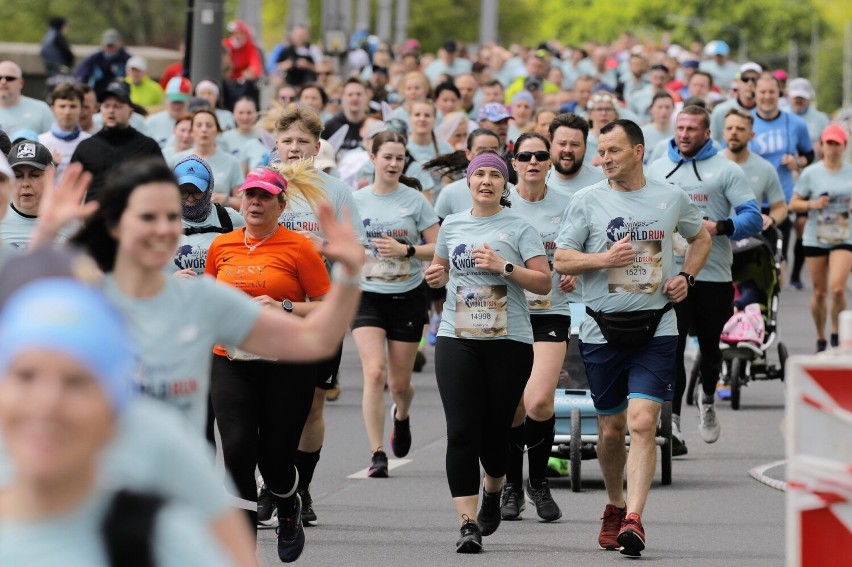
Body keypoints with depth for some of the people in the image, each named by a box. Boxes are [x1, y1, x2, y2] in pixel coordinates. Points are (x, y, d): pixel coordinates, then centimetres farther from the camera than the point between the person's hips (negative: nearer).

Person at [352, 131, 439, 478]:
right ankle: (377, 454, -14)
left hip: (407, 297, 0)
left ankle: (401, 415, 45)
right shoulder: (356, 201, 2)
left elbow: (438, 248, -2)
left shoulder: (415, 201, -2)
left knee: (399, 382, 7)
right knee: (374, 372, -18)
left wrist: (406, 249, -16)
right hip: (367, 296, 0)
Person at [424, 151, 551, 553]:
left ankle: (493, 490, 37)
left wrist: (504, 267, -15)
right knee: (461, 431, -10)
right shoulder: (452, 225, 12)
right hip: (457, 339, 2)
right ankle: (468, 523, -11)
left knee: (494, 430, 5)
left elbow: (544, 282, -4)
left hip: (508, 340, -2)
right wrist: (435, 277, 4)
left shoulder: (519, 228, 1)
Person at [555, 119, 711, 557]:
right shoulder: (587, 200, 2)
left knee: (642, 422, -15)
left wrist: (685, 277, 6)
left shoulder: (672, 198, 5)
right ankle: (614, 507, 32)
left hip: (655, 328, -1)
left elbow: (700, 238, 23)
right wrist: (604, 259, -16)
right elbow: (561, 259, 1)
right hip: (602, 331, 1)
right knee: (611, 429, 9)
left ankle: (634, 520, -20)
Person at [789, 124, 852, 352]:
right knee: (819, 292, 6)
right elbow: (793, 204, 2)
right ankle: (821, 339, 22)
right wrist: (812, 204, -16)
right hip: (815, 239, 0)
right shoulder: (811, 173, -1)